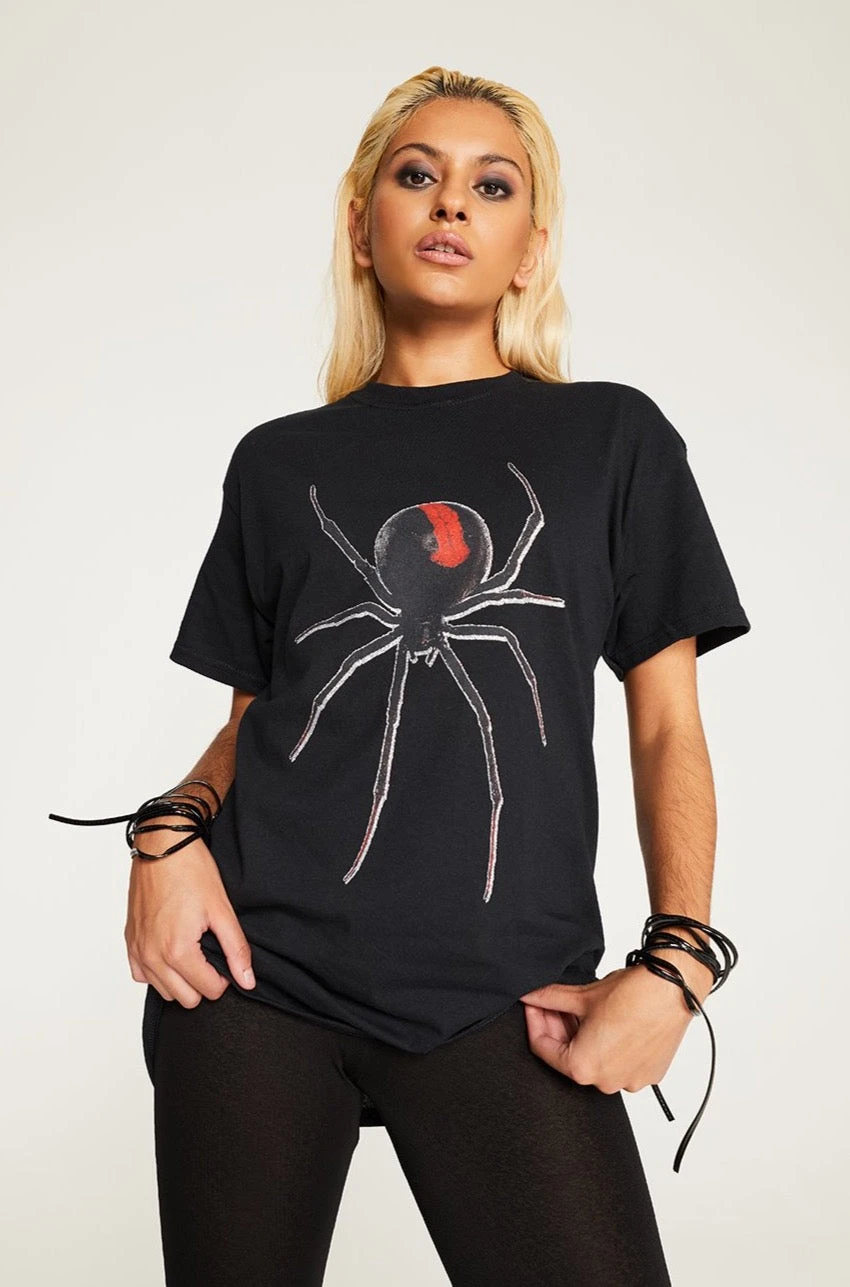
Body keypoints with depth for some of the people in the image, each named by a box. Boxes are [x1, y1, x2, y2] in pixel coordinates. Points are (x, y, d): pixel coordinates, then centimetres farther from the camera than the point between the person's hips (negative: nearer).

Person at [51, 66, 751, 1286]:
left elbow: (667, 725, 5)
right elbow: (251, 715, 15)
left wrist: (677, 961, -7)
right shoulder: (280, 462, 11)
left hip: (501, 992, -1)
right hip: (257, 970, 2)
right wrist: (169, 832, -5)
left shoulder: (612, 438, 7)